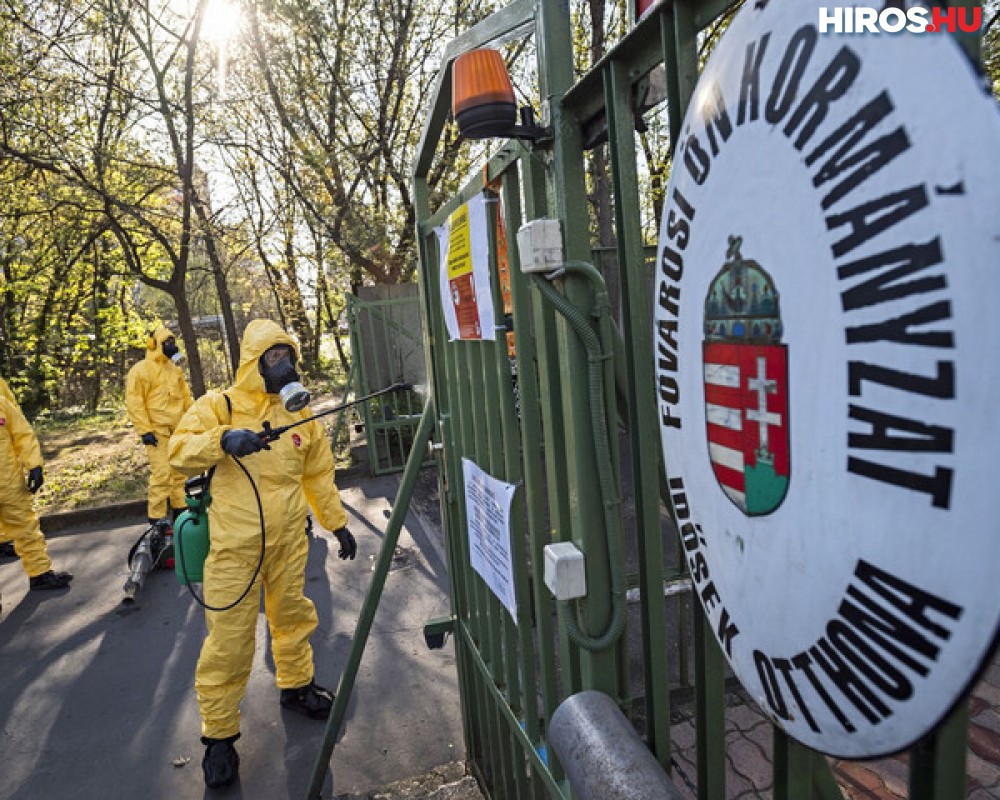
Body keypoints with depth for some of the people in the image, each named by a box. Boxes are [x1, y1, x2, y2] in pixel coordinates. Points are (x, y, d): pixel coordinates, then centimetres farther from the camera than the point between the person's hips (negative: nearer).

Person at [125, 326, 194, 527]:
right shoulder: (142, 370, -8)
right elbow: (133, 401, -12)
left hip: (178, 429, 8)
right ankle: (157, 518, -3)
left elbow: (186, 396, 22)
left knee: (180, 471, 14)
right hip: (157, 431, -8)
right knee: (161, 473, -11)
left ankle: (180, 509, 25)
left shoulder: (175, 369, 15)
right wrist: (144, 431, -16)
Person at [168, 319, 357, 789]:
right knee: (229, 640, 2)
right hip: (235, 546, -4)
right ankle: (219, 733, 20)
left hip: (289, 541, 4)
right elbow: (180, 451, -14)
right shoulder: (220, 406, -4)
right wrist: (222, 439, -33)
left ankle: (296, 684, 42)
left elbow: (319, 474, 12)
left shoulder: (300, 414, 7)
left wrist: (337, 522, 13)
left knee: (293, 614, 19)